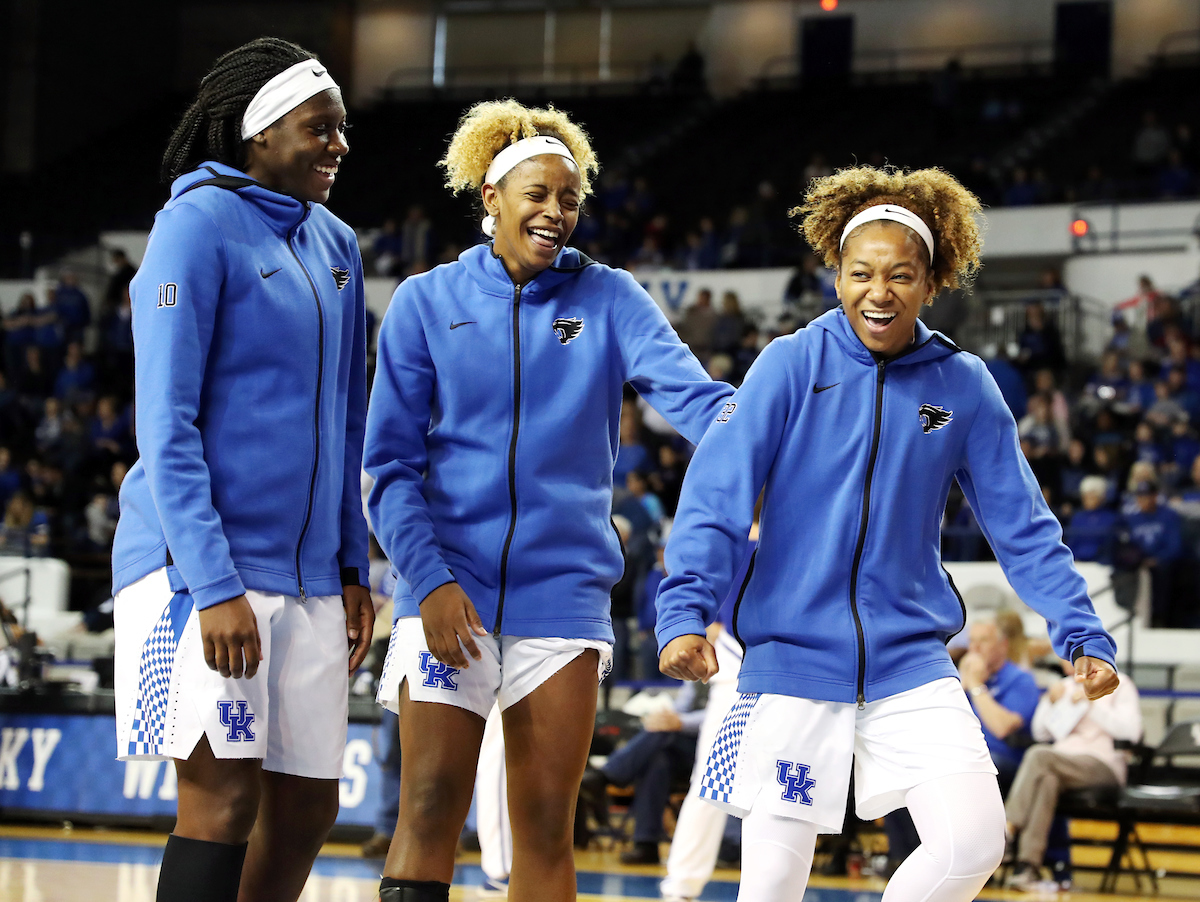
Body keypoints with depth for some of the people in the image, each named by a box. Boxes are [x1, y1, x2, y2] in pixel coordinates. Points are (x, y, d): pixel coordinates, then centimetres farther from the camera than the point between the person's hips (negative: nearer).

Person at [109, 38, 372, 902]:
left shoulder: (335, 245, 13)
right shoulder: (200, 224, -9)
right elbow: (166, 428, -13)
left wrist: (354, 570, 14)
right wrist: (214, 586, -20)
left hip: (309, 573, 7)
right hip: (203, 562, -7)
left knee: (308, 803, 7)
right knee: (225, 792, -13)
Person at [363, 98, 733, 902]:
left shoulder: (608, 299, 6)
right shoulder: (426, 303, 4)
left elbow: (689, 391, -11)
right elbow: (391, 465, 2)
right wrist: (429, 579, -10)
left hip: (562, 586, 1)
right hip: (450, 584, -1)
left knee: (546, 822, 2)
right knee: (432, 803, -9)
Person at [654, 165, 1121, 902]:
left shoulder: (964, 386, 2)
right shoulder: (792, 365, -4)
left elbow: (1021, 525, 7)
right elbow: (718, 494, -11)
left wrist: (1082, 632, -2)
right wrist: (685, 612, -23)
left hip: (912, 665, 2)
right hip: (793, 659, -2)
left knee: (974, 841, -14)